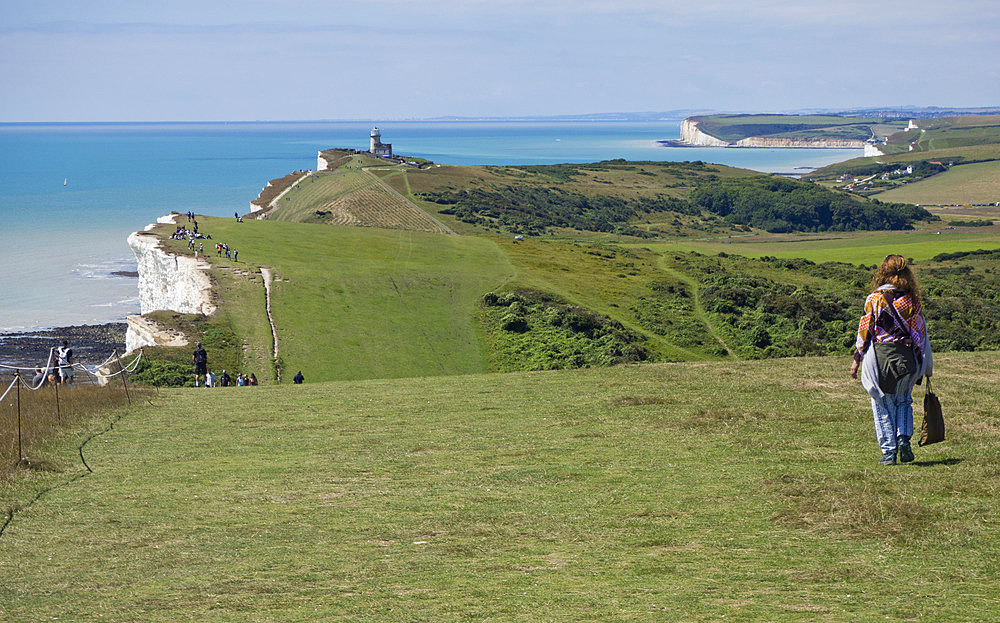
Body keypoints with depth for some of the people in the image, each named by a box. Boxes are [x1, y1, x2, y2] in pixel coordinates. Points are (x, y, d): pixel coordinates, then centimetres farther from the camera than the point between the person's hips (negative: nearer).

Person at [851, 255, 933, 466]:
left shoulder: (874, 299, -4)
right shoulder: (911, 300, 1)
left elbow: (864, 331, -3)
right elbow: (920, 333, 5)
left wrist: (857, 359, 6)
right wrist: (926, 365, 12)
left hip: (879, 357, -2)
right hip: (906, 357, 2)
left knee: (883, 406, 7)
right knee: (903, 401, 20)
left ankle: (889, 451, 5)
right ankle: (904, 437, 0)